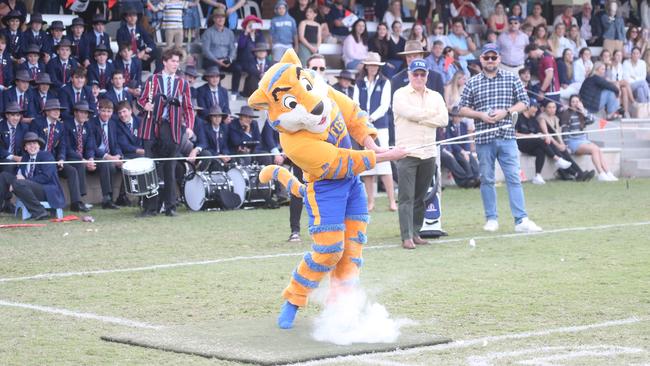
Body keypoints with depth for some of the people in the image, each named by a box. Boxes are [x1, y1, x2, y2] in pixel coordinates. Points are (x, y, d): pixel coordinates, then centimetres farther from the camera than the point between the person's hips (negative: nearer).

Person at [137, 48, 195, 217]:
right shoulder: (152, 80, 9)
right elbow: (142, 99, 10)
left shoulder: (183, 84, 12)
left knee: (170, 169, 3)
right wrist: (145, 105, -13)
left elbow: (188, 108, 9)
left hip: (171, 129, 1)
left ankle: (170, 207, 8)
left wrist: (189, 126, -5)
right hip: (152, 127, -1)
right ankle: (150, 207, 2)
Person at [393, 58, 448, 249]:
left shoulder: (435, 96, 16)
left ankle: (415, 233, 14)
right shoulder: (400, 94, 2)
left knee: (421, 197, 7)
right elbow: (409, 112, -16)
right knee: (406, 197, -9)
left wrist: (419, 118, -7)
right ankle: (406, 237, -11)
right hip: (407, 153, -4)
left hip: (429, 153, 5)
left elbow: (443, 119, 1)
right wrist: (431, 113, -2)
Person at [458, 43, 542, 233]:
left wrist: (506, 112, -9)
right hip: (483, 138, 1)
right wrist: (480, 115, -10)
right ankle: (491, 219, 16)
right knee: (486, 179, 7)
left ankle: (521, 220, -8)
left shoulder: (512, 79, 7)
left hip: (507, 137, -1)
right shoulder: (472, 83, 7)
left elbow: (524, 103, 6)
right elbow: (463, 109, 7)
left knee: (514, 178, -6)